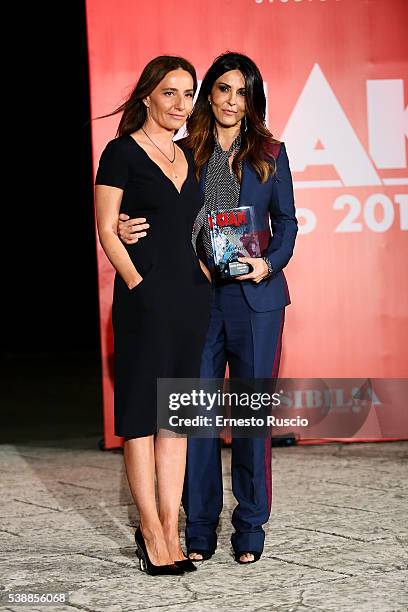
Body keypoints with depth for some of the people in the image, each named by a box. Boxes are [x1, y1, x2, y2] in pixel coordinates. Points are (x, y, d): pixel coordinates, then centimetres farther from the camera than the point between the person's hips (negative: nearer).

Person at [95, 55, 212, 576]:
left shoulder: (190, 158, 15)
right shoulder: (122, 153, -4)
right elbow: (106, 230, -7)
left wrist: (206, 278, 8)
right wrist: (137, 282, -14)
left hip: (192, 296, 7)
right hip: (145, 298, -7)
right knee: (141, 413, 0)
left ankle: (170, 529, 13)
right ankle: (150, 530, 6)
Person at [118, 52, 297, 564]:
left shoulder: (269, 153, 7)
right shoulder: (186, 153, 7)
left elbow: (286, 222, 9)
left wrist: (270, 264, -9)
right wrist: (128, 231, -12)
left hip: (254, 296, 0)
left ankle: (250, 529, 14)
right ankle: (200, 528, 12)